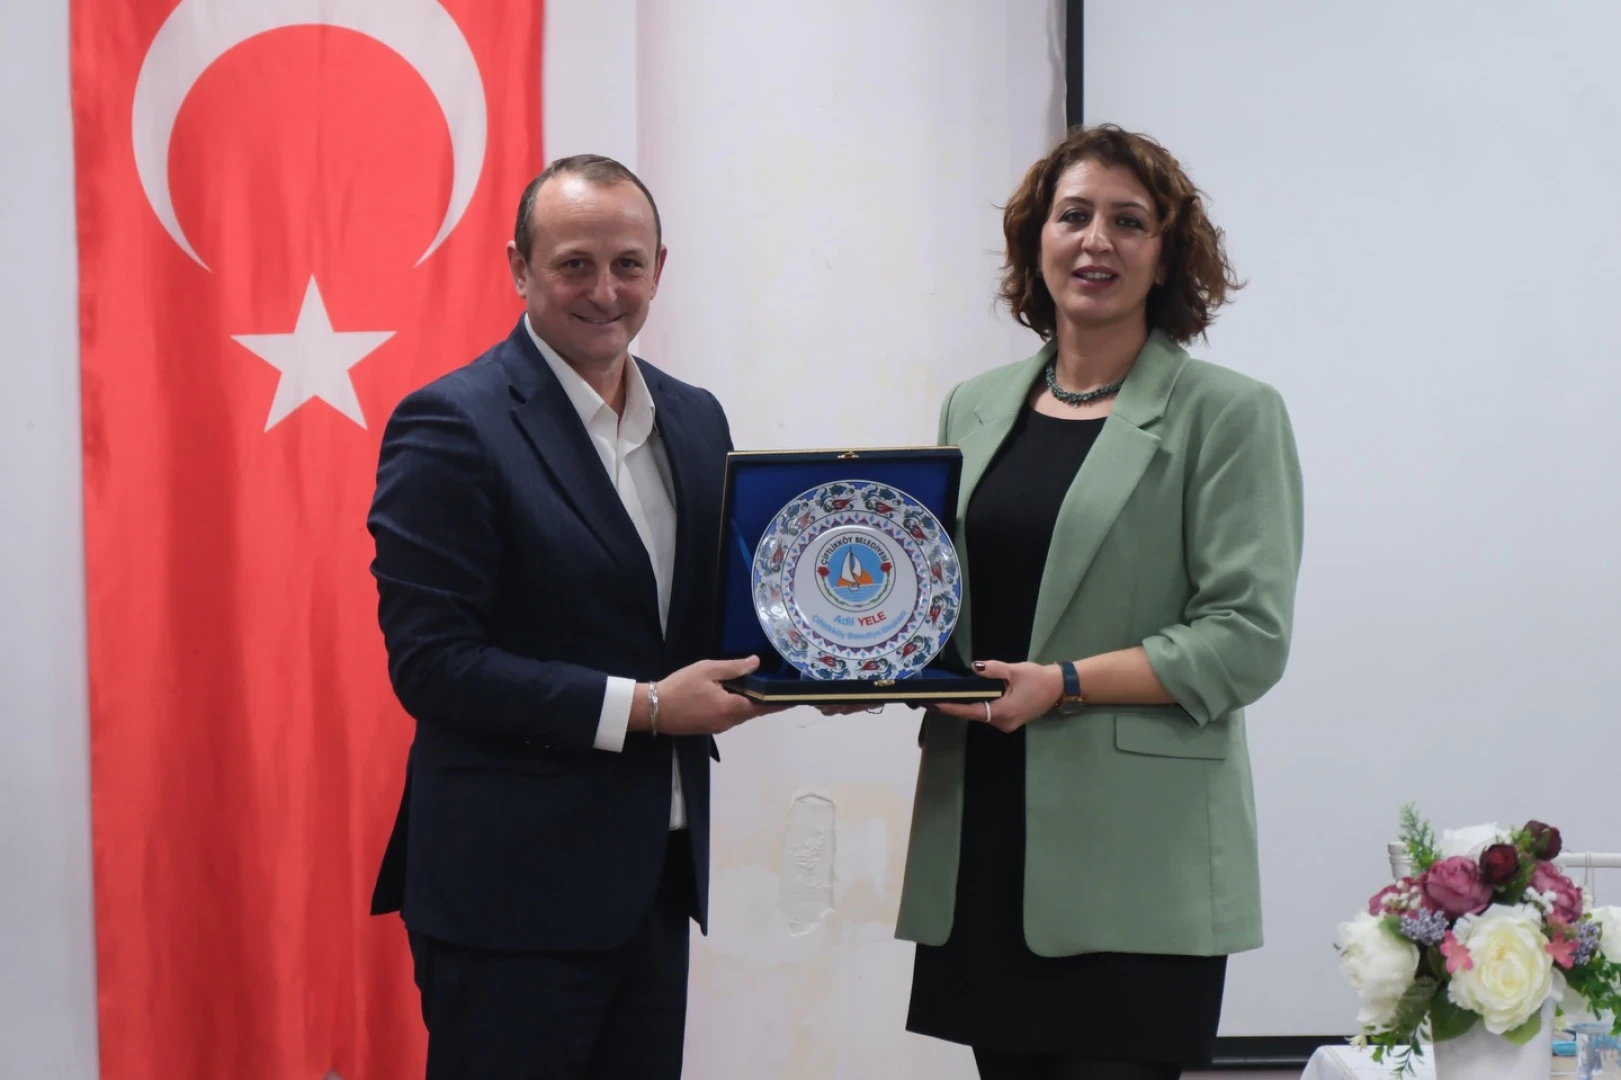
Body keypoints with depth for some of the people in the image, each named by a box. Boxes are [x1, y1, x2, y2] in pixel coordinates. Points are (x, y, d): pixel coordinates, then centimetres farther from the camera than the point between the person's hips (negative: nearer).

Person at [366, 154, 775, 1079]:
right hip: (512, 890, -7)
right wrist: (640, 707, -19)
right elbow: (430, 663, -16)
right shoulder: (451, 427, -11)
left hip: (658, 873, 7)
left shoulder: (695, 419, 10)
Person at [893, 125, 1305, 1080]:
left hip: (1136, 863, -5)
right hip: (983, 850, 5)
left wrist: (1064, 684, -17)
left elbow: (1249, 636, -9)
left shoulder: (1229, 415, -1)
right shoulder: (973, 410, 15)